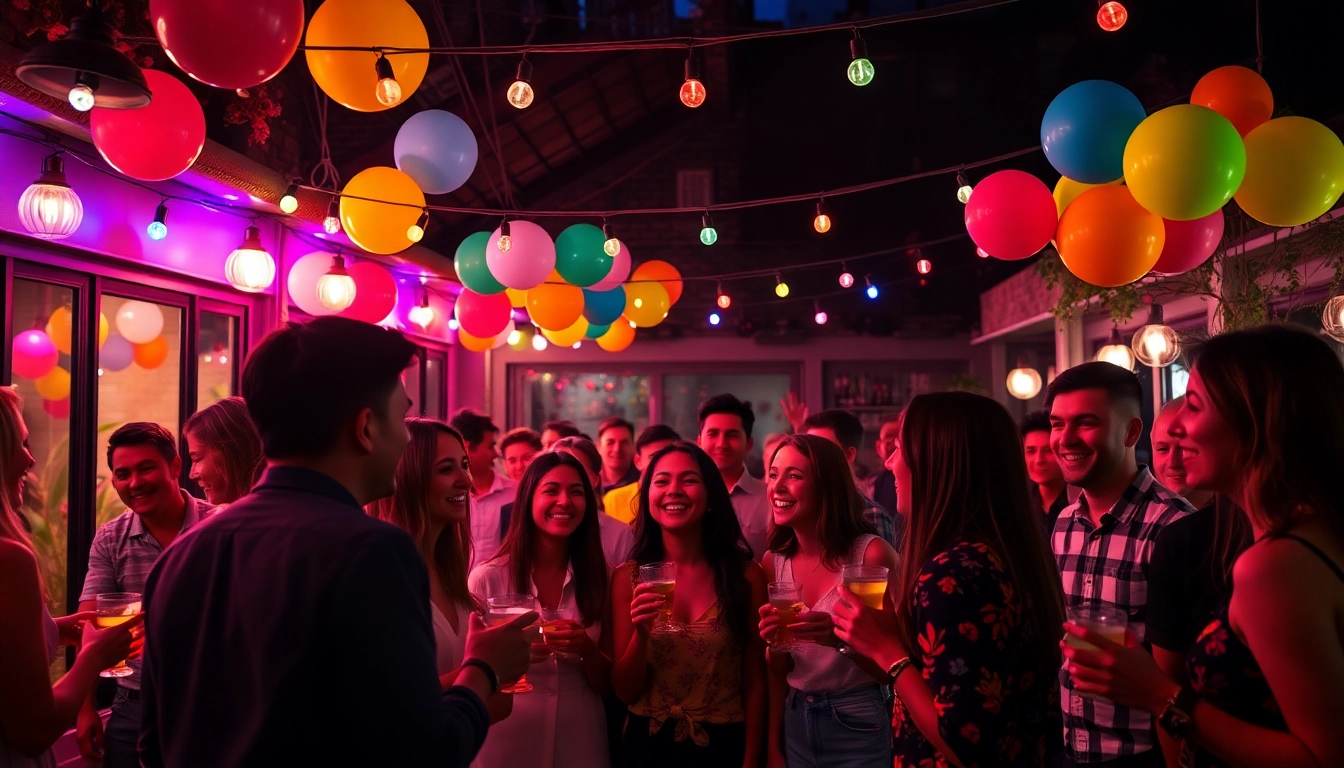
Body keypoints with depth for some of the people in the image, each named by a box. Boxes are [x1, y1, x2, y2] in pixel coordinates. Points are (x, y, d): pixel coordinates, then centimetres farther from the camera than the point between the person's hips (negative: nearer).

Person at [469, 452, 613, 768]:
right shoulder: (487, 578, -11)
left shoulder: (599, 578, -3)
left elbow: (606, 684, 2)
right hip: (508, 741, -2)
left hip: (581, 741, 2)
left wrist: (588, 651, -18)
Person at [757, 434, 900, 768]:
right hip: (795, 726, 4)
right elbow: (777, 672, 5)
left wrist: (841, 637, -30)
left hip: (860, 728, -4)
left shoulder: (871, 553, -16)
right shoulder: (773, 562, -2)